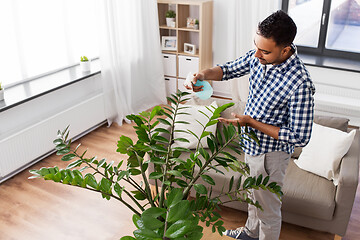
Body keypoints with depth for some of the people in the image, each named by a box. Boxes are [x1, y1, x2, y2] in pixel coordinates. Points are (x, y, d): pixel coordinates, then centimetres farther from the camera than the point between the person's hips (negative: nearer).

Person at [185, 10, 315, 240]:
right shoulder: (259, 56, -12)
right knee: (254, 195, 31)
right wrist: (204, 74, -16)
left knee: (268, 208, 15)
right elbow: (229, 69, 6)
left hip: (270, 154, -8)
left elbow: (300, 138, -28)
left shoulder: (300, 83, -33)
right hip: (252, 143, 8)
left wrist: (251, 122, -28)